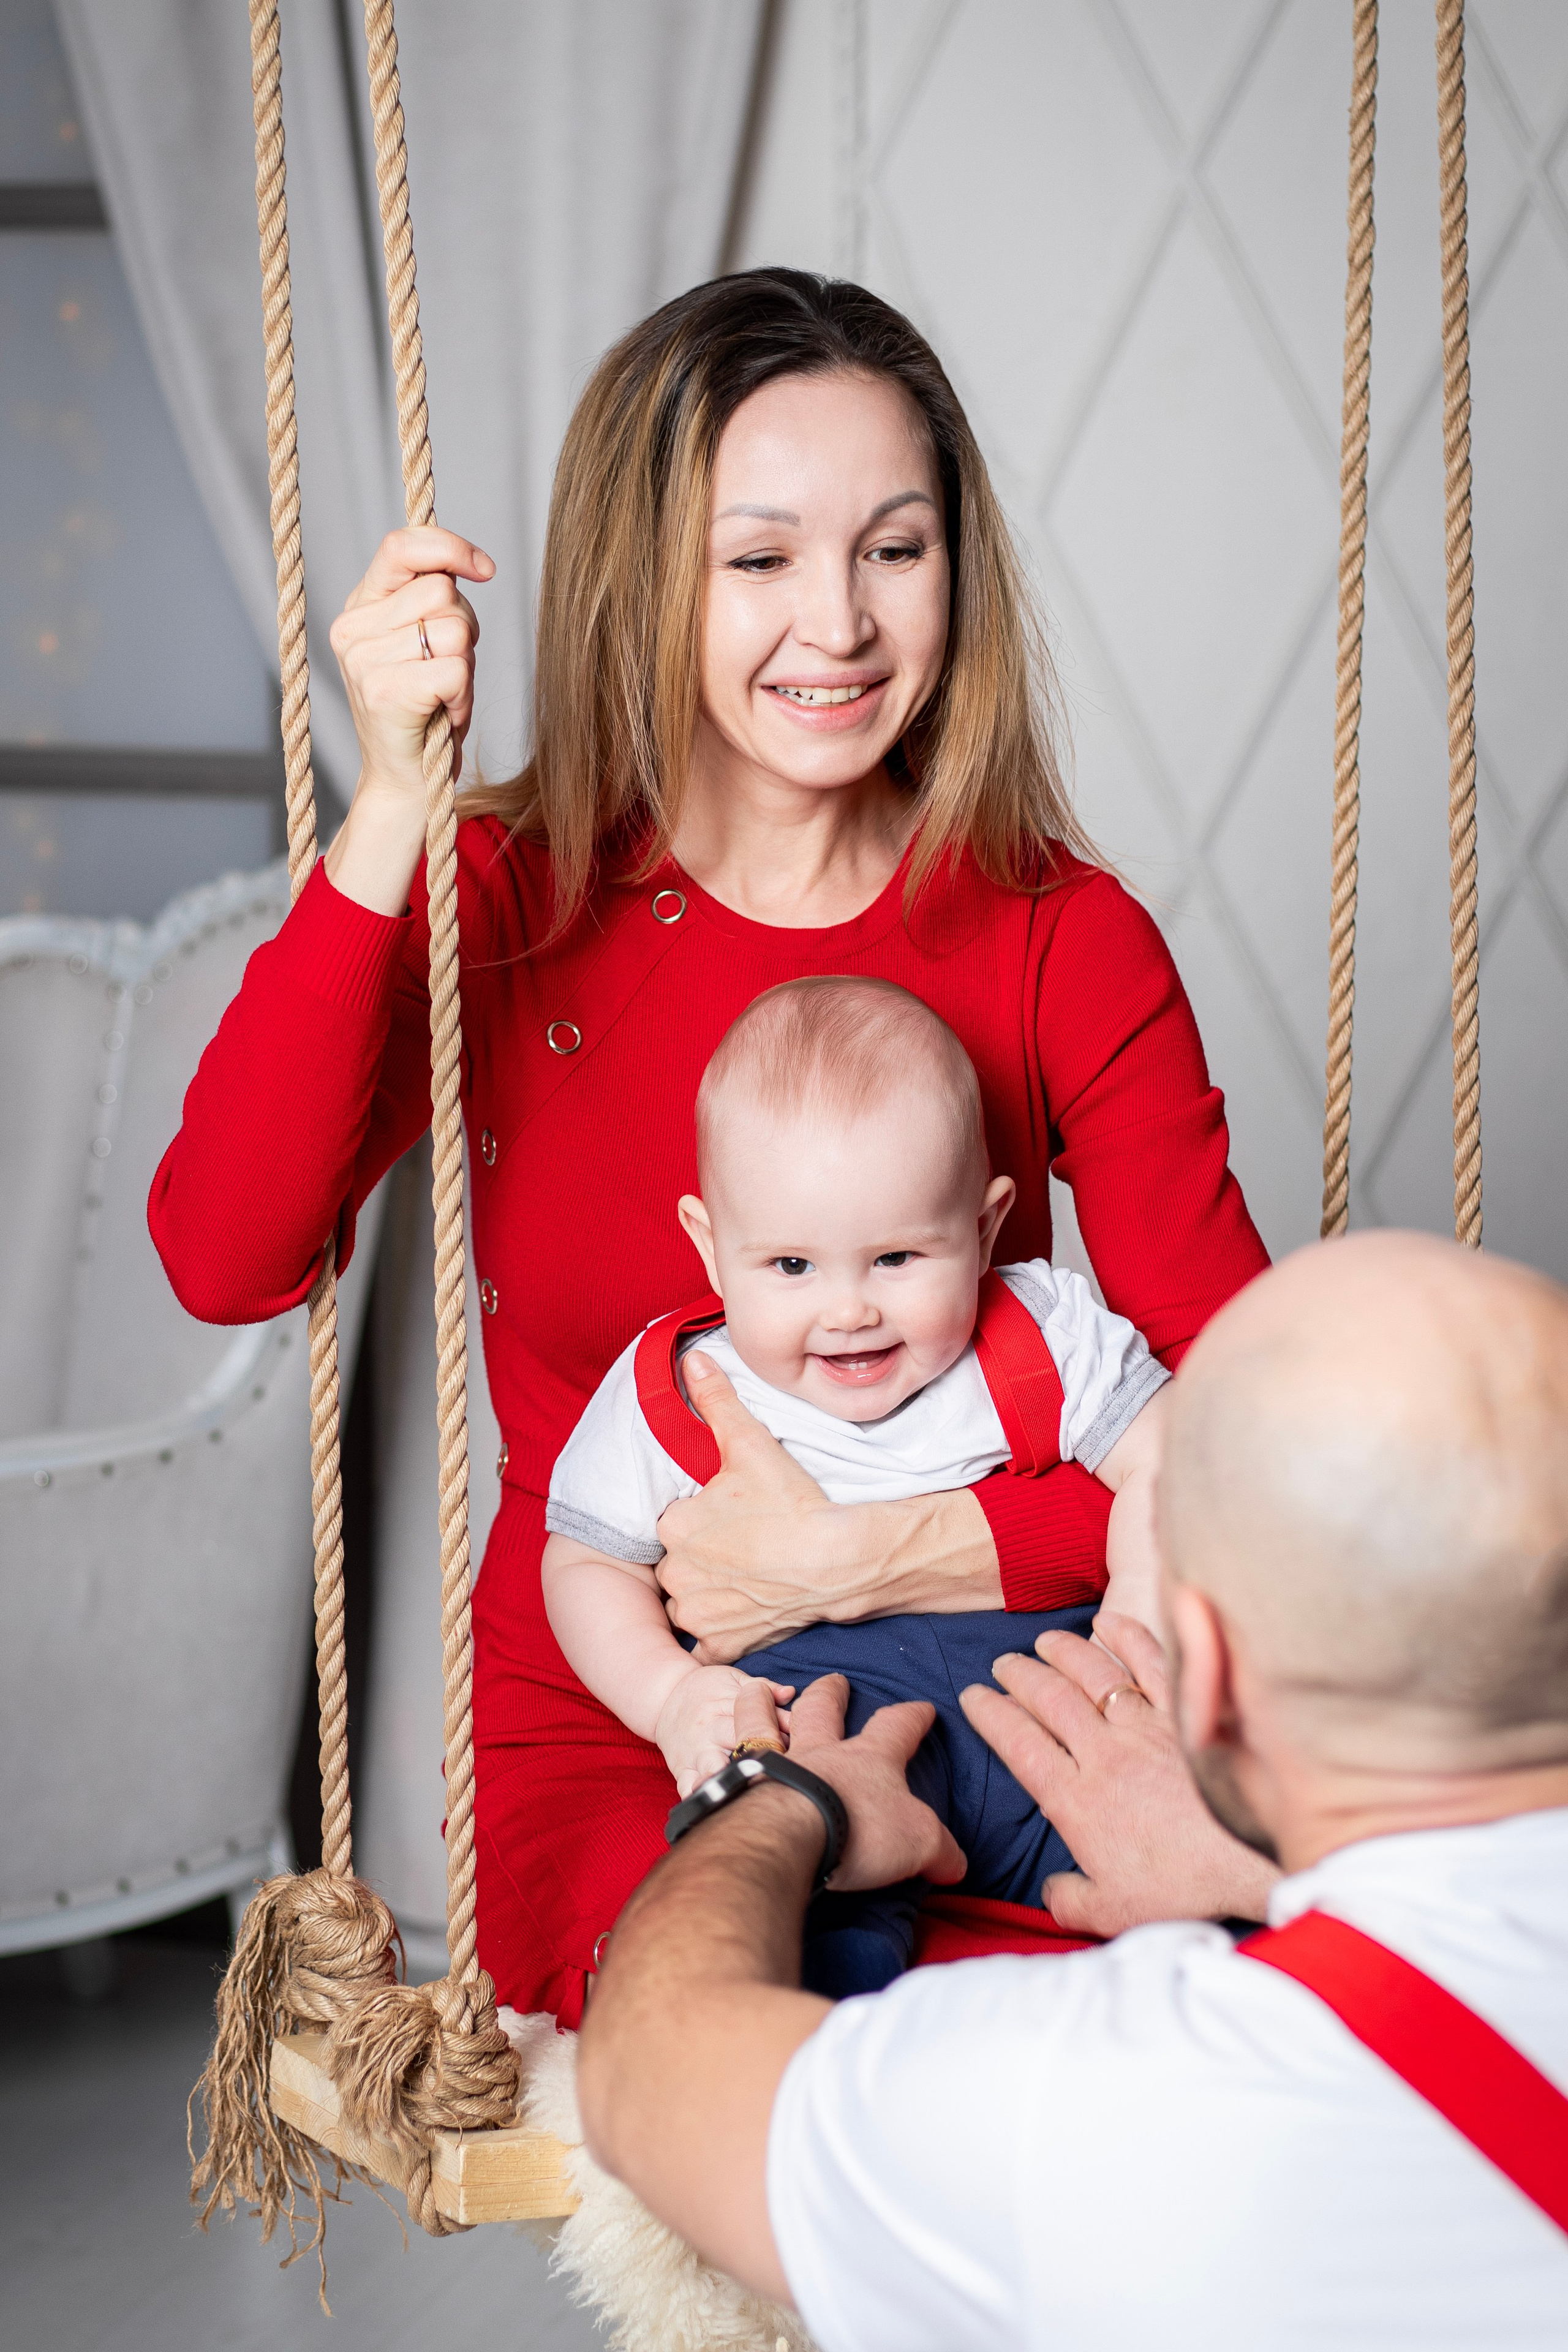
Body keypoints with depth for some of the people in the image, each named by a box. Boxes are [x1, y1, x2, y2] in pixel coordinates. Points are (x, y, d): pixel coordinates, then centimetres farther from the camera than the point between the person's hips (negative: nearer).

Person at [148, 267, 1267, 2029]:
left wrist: (868, 1557, -19)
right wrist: (393, 807, -23)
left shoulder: (1066, 944, -2)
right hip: (599, 1747, -1)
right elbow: (223, 1262, -19)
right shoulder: (501, 905, -1)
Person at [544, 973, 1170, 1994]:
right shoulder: (671, 1397, 3)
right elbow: (591, 1564, 11)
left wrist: (1141, 1623, -14)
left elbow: (1161, 1462, 4)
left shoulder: (1046, 1334, 4)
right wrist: (668, 1696, -8)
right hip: (812, 1676, -2)